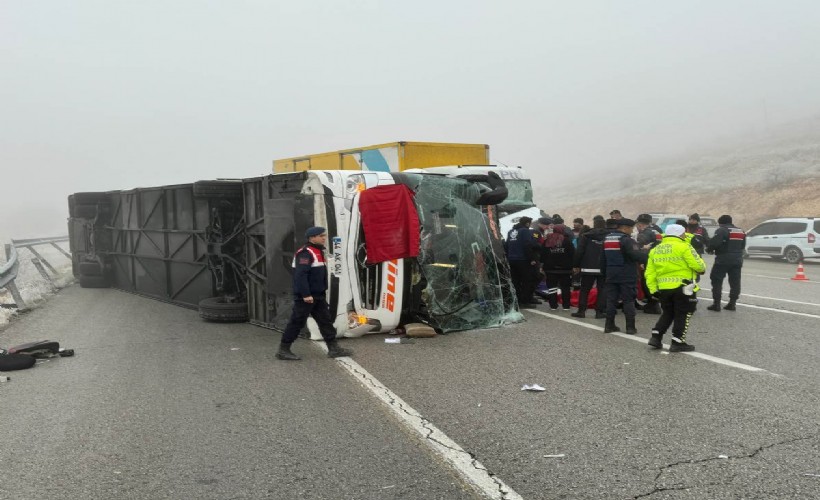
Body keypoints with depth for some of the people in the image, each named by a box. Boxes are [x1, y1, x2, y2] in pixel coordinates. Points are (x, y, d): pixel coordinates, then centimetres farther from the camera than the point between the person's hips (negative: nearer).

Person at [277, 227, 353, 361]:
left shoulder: (318, 252, 16)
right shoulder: (305, 253, -16)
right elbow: (300, 275, -24)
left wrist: (322, 292, 20)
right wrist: (306, 295, -27)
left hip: (318, 296, 10)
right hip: (305, 297, -10)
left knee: (326, 320, 9)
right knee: (297, 323, -3)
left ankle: (334, 348, 14)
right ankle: (283, 350, 6)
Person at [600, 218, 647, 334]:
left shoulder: (607, 238, 11)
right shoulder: (626, 240, -14)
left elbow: (603, 259, 17)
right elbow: (637, 255, -22)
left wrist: (605, 272, 23)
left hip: (611, 275, 6)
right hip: (627, 276, -6)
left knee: (611, 300, 8)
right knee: (629, 301, 0)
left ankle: (609, 325, 9)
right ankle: (630, 327, 1)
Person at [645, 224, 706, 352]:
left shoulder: (655, 250, 11)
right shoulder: (683, 247, -9)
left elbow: (650, 273, 9)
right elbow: (698, 265, -11)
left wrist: (653, 289, 11)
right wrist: (702, 268, 10)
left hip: (663, 288, 6)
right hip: (682, 287, -6)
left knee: (668, 313, 20)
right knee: (683, 315, 5)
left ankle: (656, 337, 13)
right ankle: (677, 343, 6)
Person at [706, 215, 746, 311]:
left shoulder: (722, 230, -11)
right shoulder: (741, 231, 14)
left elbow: (714, 242, -22)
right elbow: (743, 246, 17)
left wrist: (709, 249, -4)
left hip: (723, 260, -7)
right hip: (737, 260, 7)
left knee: (717, 281, 0)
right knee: (735, 282, 11)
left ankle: (716, 304, -3)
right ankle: (732, 303, 15)